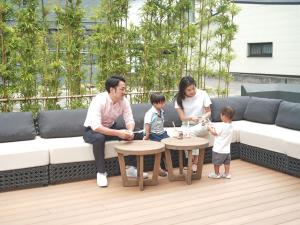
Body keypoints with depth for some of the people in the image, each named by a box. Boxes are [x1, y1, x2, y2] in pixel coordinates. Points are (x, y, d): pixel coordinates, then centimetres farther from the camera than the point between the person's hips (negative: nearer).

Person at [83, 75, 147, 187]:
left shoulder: (124, 101, -12)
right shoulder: (99, 100, -31)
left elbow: (129, 120, -11)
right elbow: (96, 126, -39)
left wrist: (130, 131, -35)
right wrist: (118, 133, -46)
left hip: (110, 128, 6)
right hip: (91, 130, -5)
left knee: (133, 135, -15)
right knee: (99, 138, -39)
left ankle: (129, 168, -3)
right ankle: (101, 172, -21)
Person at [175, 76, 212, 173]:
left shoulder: (202, 94, -9)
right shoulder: (180, 98, -7)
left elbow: (208, 112, -3)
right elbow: (182, 117, -11)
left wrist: (205, 116, -26)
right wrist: (191, 118, -32)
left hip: (201, 125, -1)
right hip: (187, 125, 1)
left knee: (190, 133, -33)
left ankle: (193, 161, -19)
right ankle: (194, 161, -17)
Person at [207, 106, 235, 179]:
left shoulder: (221, 126, -24)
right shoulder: (231, 127, 2)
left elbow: (214, 133, -12)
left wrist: (210, 128, 4)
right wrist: (214, 128, 13)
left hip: (218, 149, -7)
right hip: (227, 149, 8)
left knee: (216, 163, 10)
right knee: (227, 162, 19)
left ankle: (217, 174, 22)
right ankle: (227, 174, 27)